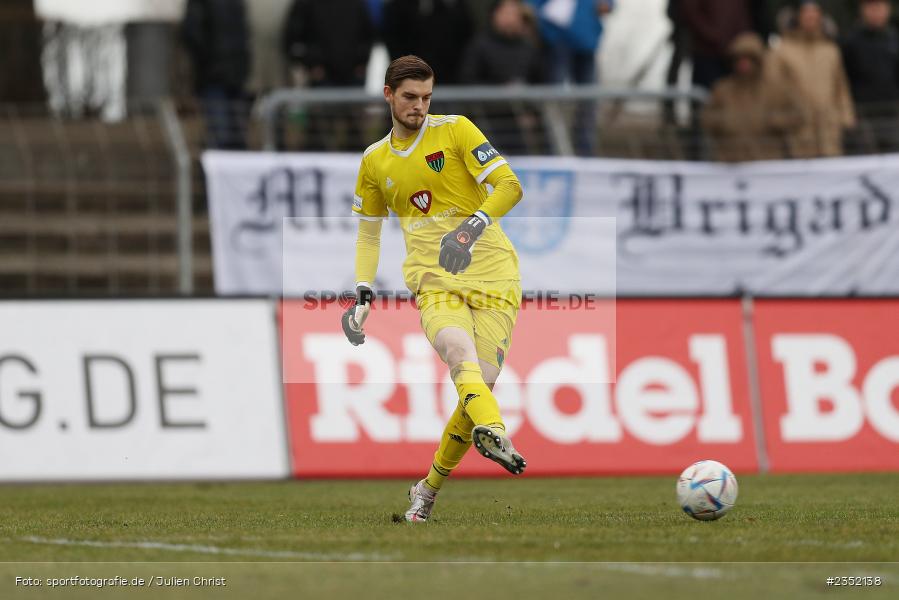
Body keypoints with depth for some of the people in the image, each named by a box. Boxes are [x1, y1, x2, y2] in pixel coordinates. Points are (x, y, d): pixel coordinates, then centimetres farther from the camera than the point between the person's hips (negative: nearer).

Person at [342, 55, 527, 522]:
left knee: (481, 381, -11)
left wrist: (476, 224, -25)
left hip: (492, 274, -1)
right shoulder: (375, 161, 15)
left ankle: (429, 489, 9)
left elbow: (509, 186, -7)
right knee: (461, 353, -31)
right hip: (434, 281, 1)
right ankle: (492, 432, -60)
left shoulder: (455, 130, 3)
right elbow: (368, 233, 26)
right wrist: (364, 294, 12)